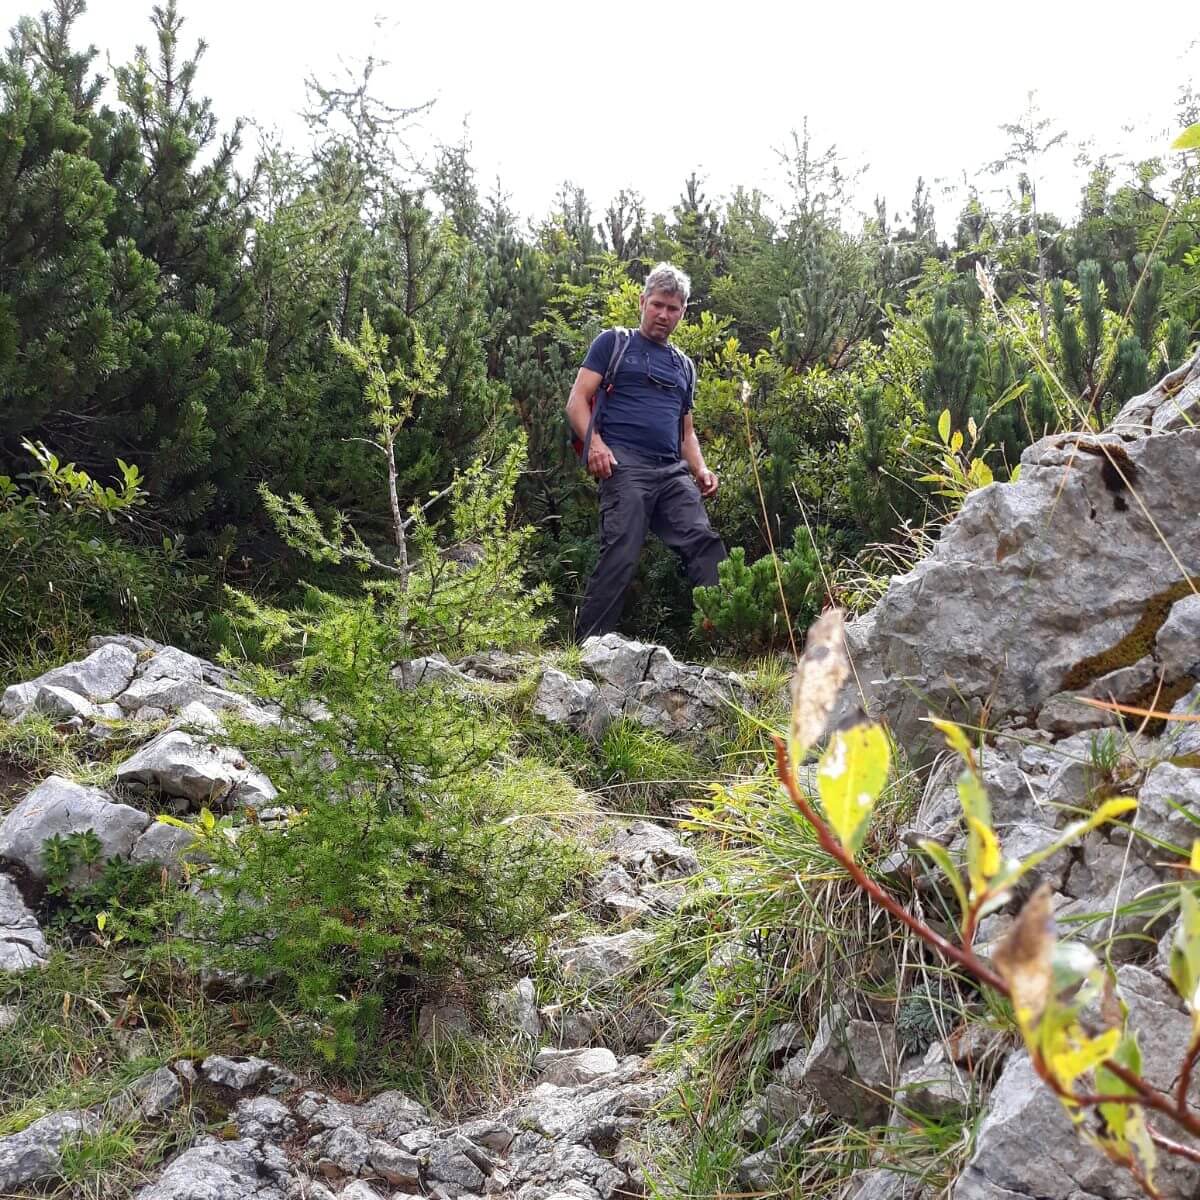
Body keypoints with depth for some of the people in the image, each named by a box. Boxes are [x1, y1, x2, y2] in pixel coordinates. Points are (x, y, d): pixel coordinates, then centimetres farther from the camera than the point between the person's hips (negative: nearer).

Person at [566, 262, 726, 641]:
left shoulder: (683, 366, 28)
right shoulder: (614, 343, 12)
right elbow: (577, 401, 4)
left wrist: (701, 470, 10)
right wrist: (594, 443, -15)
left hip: (674, 471, 5)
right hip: (624, 464, -5)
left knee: (705, 544, -13)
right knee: (620, 555, -17)